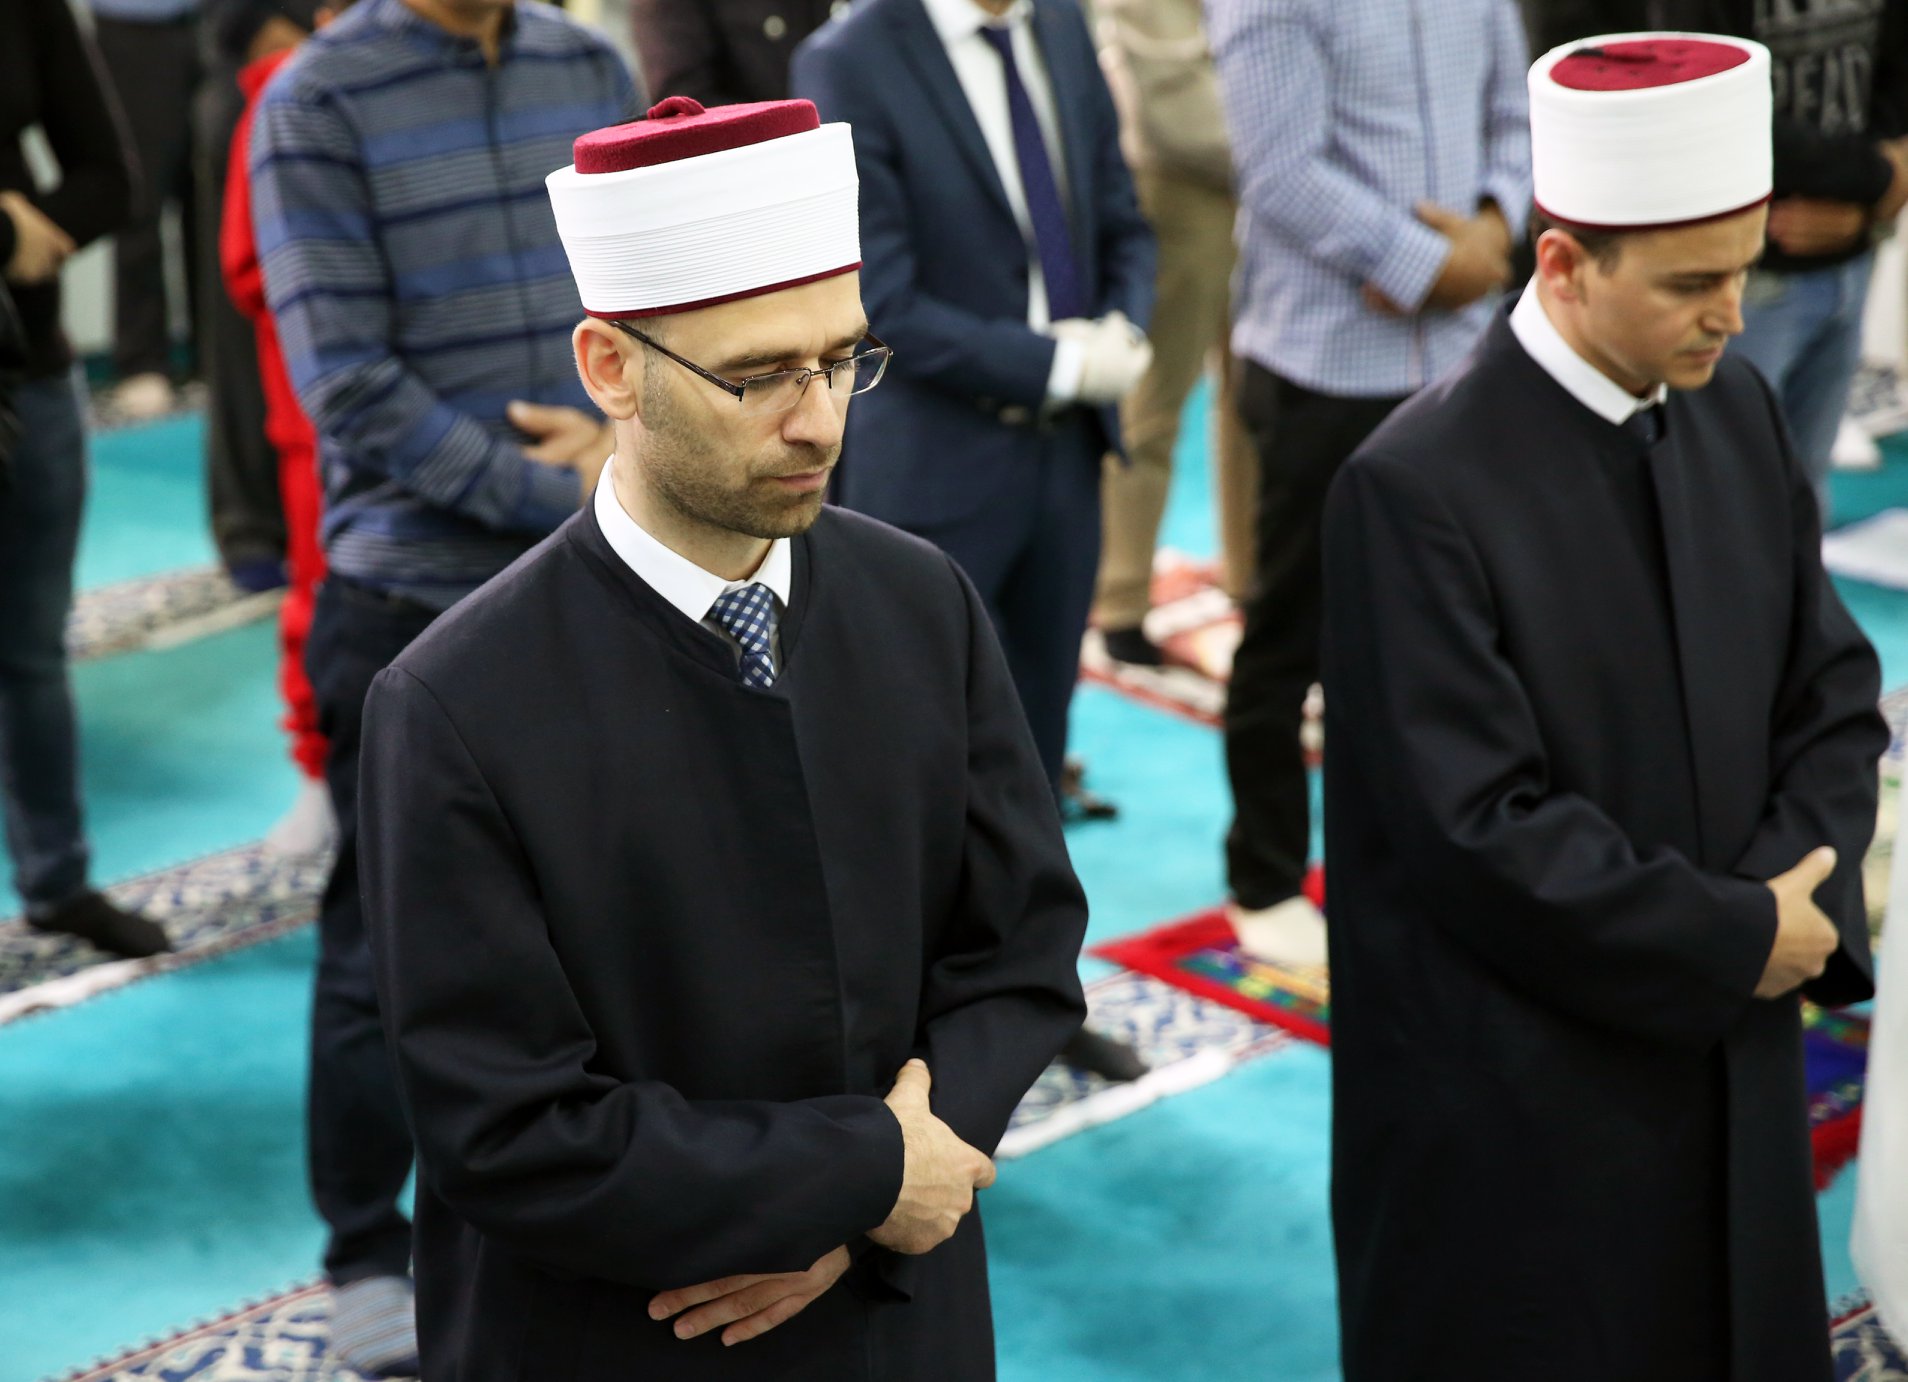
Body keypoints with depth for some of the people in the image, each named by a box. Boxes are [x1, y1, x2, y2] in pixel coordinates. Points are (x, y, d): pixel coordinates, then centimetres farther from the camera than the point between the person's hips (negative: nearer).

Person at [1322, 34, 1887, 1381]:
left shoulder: (1740, 415, 1)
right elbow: (1481, 828, -21)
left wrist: (1797, 898, -10)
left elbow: (1833, 695, 7)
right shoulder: (1419, 488, -20)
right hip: (1517, 1106, -6)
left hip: (1730, 1060, 6)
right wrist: (1738, 937, -14)